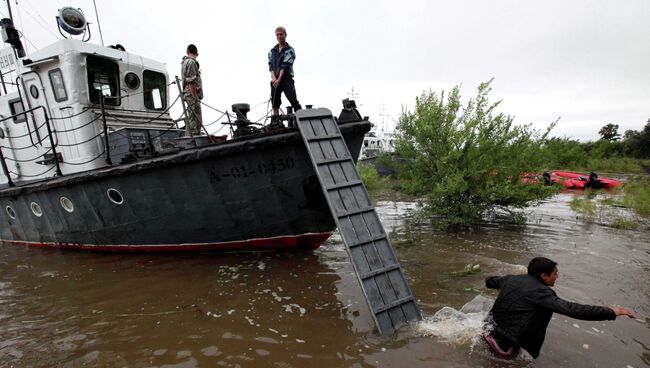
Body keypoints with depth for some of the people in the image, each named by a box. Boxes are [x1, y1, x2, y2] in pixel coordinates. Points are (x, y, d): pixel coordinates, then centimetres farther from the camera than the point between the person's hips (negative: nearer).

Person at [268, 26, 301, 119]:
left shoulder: (290, 50, 3)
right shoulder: (272, 51, 18)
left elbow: (285, 66, -8)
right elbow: (271, 66, 7)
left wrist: (279, 80, -17)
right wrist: (273, 78, -12)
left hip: (287, 78, -4)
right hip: (275, 80, 4)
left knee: (294, 101, -14)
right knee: (275, 103, 2)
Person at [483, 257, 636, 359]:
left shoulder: (511, 278, 3)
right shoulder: (541, 292, -17)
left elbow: (489, 281, 20)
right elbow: (572, 309, -22)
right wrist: (611, 312, -14)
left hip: (493, 323, 6)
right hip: (513, 335, -6)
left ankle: (494, 333, 11)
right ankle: (506, 343, 0)